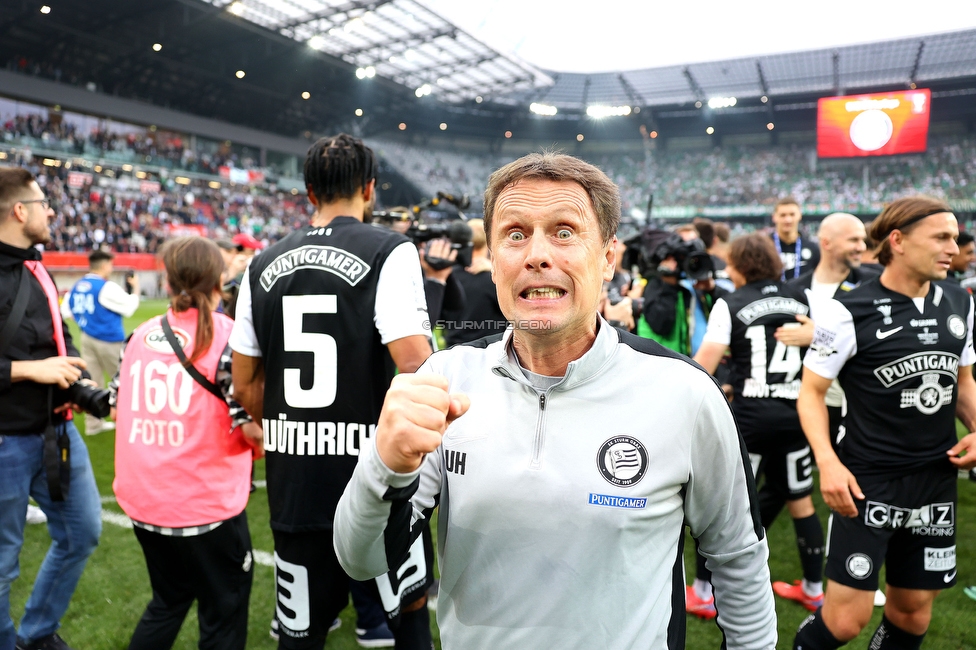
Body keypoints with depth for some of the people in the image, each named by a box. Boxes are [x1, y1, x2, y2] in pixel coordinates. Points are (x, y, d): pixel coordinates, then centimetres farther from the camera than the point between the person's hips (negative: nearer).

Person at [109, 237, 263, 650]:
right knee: (224, 612, 16)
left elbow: (118, 410, 11)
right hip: (205, 503, -5)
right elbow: (253, 430, -18)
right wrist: (263, 441, 4)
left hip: (142, 498, 6)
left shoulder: (140, 335, 1)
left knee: (168, 600, 28)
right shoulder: (228, 337, -15)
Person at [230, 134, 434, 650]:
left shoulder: (263, 265, 6)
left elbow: (245, 386, 10)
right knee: (409, 608, 19)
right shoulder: (389, 251, -10)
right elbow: (417, 372, -20)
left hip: (292, 483, 5)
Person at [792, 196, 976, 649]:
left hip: (937, 481, 6)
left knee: (913, 613, 16)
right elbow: (811, 391, -8)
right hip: (868, 482, -6)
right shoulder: (850, 313, -13)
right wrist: (827, 461, -21)